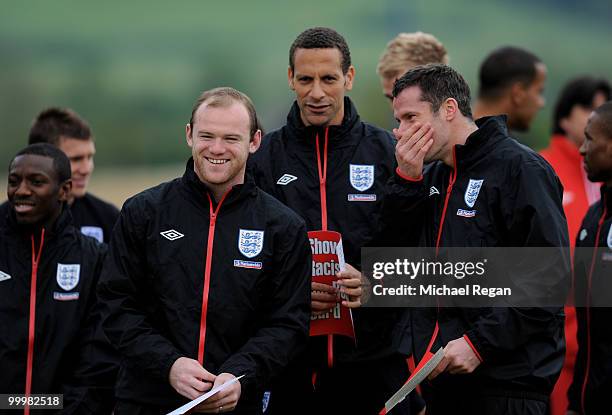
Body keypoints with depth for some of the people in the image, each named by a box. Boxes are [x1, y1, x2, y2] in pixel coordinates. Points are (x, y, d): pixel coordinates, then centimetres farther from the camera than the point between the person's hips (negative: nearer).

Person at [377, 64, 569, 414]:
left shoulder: (520, 168, -9)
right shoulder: (432, 178, 16)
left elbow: (550, 277, -16)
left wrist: (479, 343, -20)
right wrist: (407, 179, -3)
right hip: (443, 376, 7)